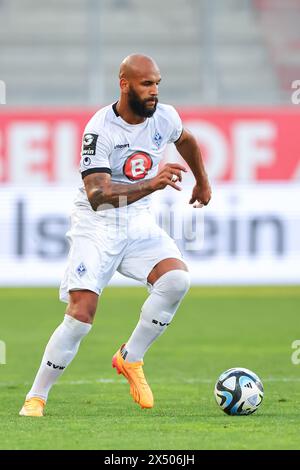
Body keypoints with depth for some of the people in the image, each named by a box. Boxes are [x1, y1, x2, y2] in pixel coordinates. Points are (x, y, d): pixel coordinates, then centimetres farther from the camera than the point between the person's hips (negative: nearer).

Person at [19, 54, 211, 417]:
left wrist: (202, 181, 36)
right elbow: (97, 195, -32)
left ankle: (130, 359, -2)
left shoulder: (165, 117, -4)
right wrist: (150, 185, -44)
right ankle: (36, 397, 0)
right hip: (96, 223, -5)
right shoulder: (100, 129, -22)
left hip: (138, 221, 5)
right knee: (81, 314, -16)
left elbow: (185, 140, 23)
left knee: (177, 278, -22)